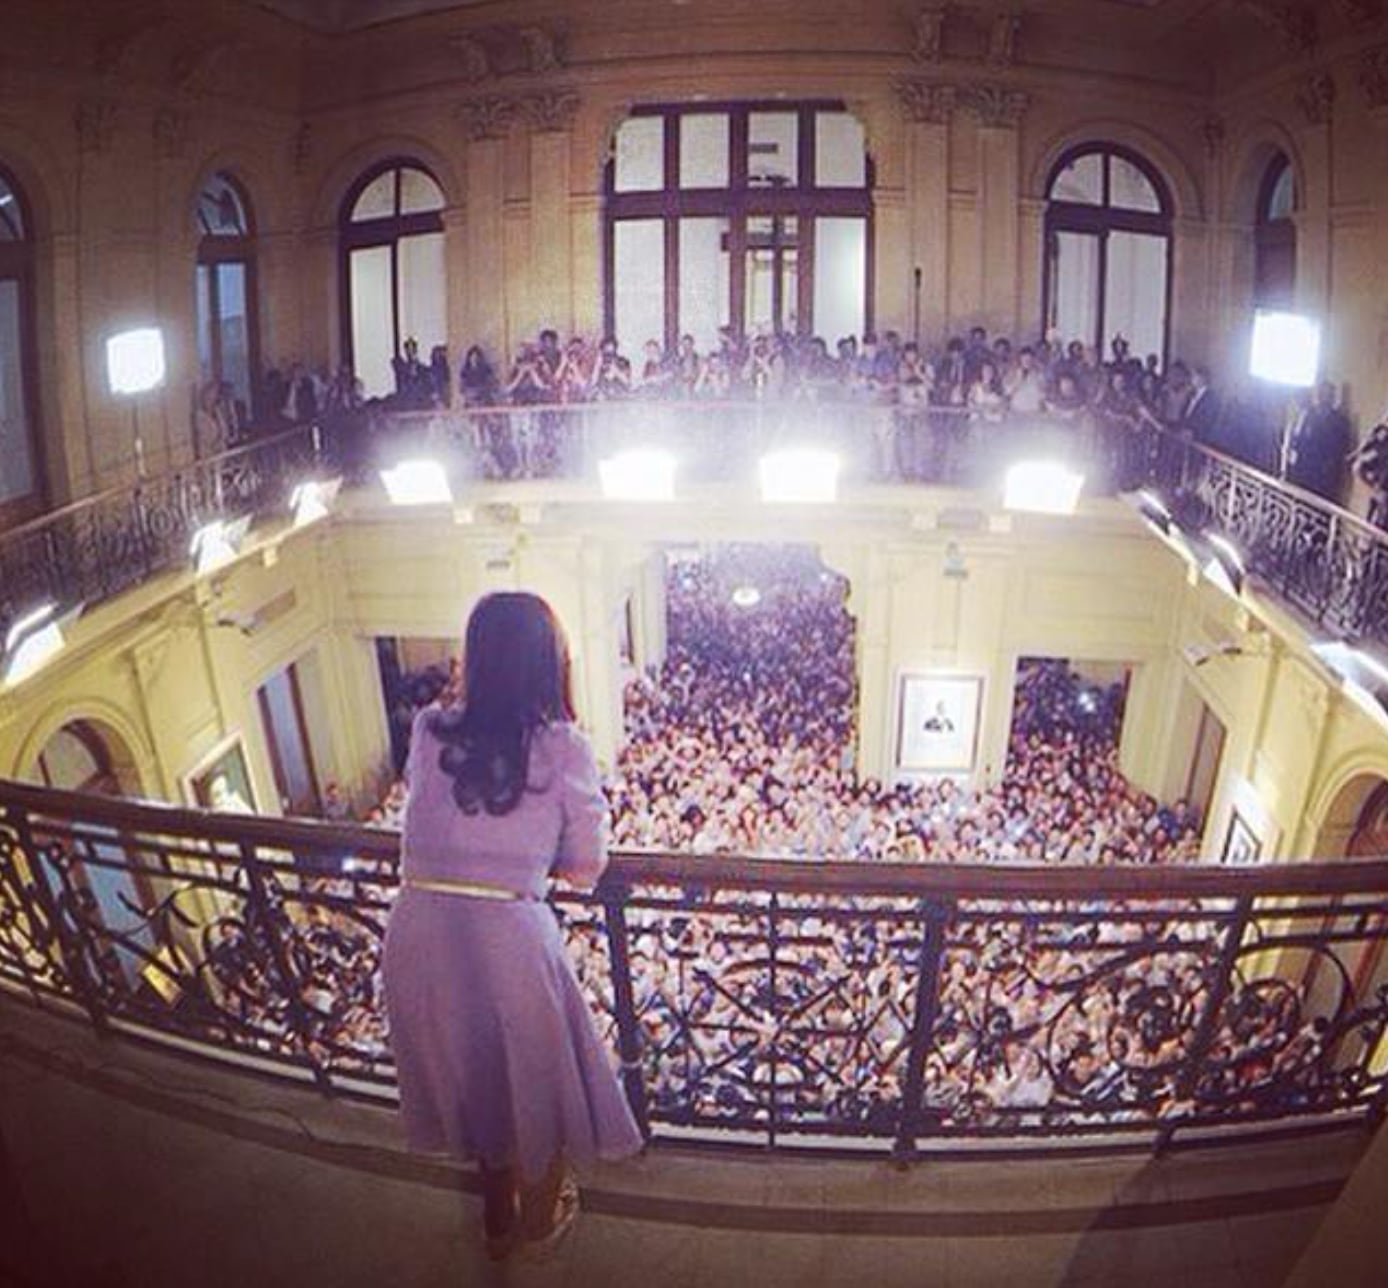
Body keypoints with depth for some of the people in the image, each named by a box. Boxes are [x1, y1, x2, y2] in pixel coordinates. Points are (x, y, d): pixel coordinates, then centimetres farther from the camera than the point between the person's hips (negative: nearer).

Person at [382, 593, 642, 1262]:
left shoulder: (428, 730, 1)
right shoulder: (563, 748, -7)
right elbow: (586, 867, 0)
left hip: (416, 936, 4)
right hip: (507, 937, -4)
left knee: (467, 1072, 29)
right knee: (536, 1077, 25)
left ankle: (497, 1216, 52)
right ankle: (541, 1214, 48)